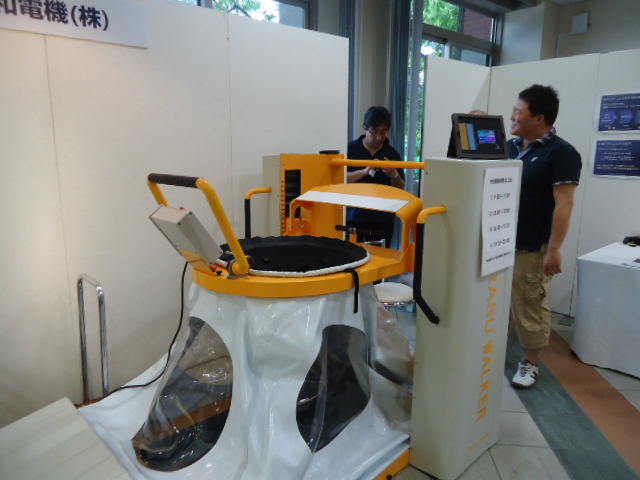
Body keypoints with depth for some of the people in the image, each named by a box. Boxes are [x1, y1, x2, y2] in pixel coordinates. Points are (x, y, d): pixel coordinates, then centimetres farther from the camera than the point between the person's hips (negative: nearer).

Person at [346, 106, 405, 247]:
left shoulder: (392, 154, 7)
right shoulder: (350, 149, 1)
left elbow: (401, 190, 8)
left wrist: (394, 175, -12)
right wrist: (365, 171, -19)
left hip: (382, 223, 2)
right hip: (353, 219, -2)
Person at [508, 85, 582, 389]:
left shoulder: (560, 153, -11)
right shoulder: (511, 146, 9)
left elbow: (564, 204, -17)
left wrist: (554, 250, -20)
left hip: (531, 248, -6)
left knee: (530, 307, 4)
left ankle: (530, 363, 21)